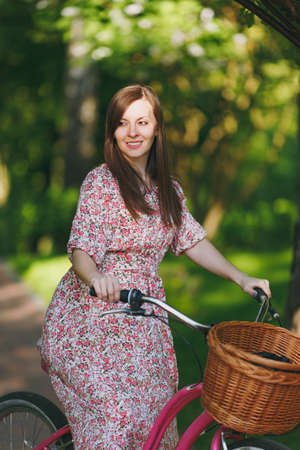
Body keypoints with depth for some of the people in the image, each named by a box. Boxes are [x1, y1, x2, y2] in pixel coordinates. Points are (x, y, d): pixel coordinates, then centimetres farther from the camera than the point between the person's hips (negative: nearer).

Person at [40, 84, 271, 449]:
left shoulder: (169, 190, 11)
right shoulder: (100, 182, -9)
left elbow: (193, 241, 15)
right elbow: (81, 251, -16)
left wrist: (242, 278, 6)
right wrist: (96, 277, -38)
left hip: (142, 318, 6)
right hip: (92, 314, -6)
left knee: (154, 410, 2)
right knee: (114, 412, -18)